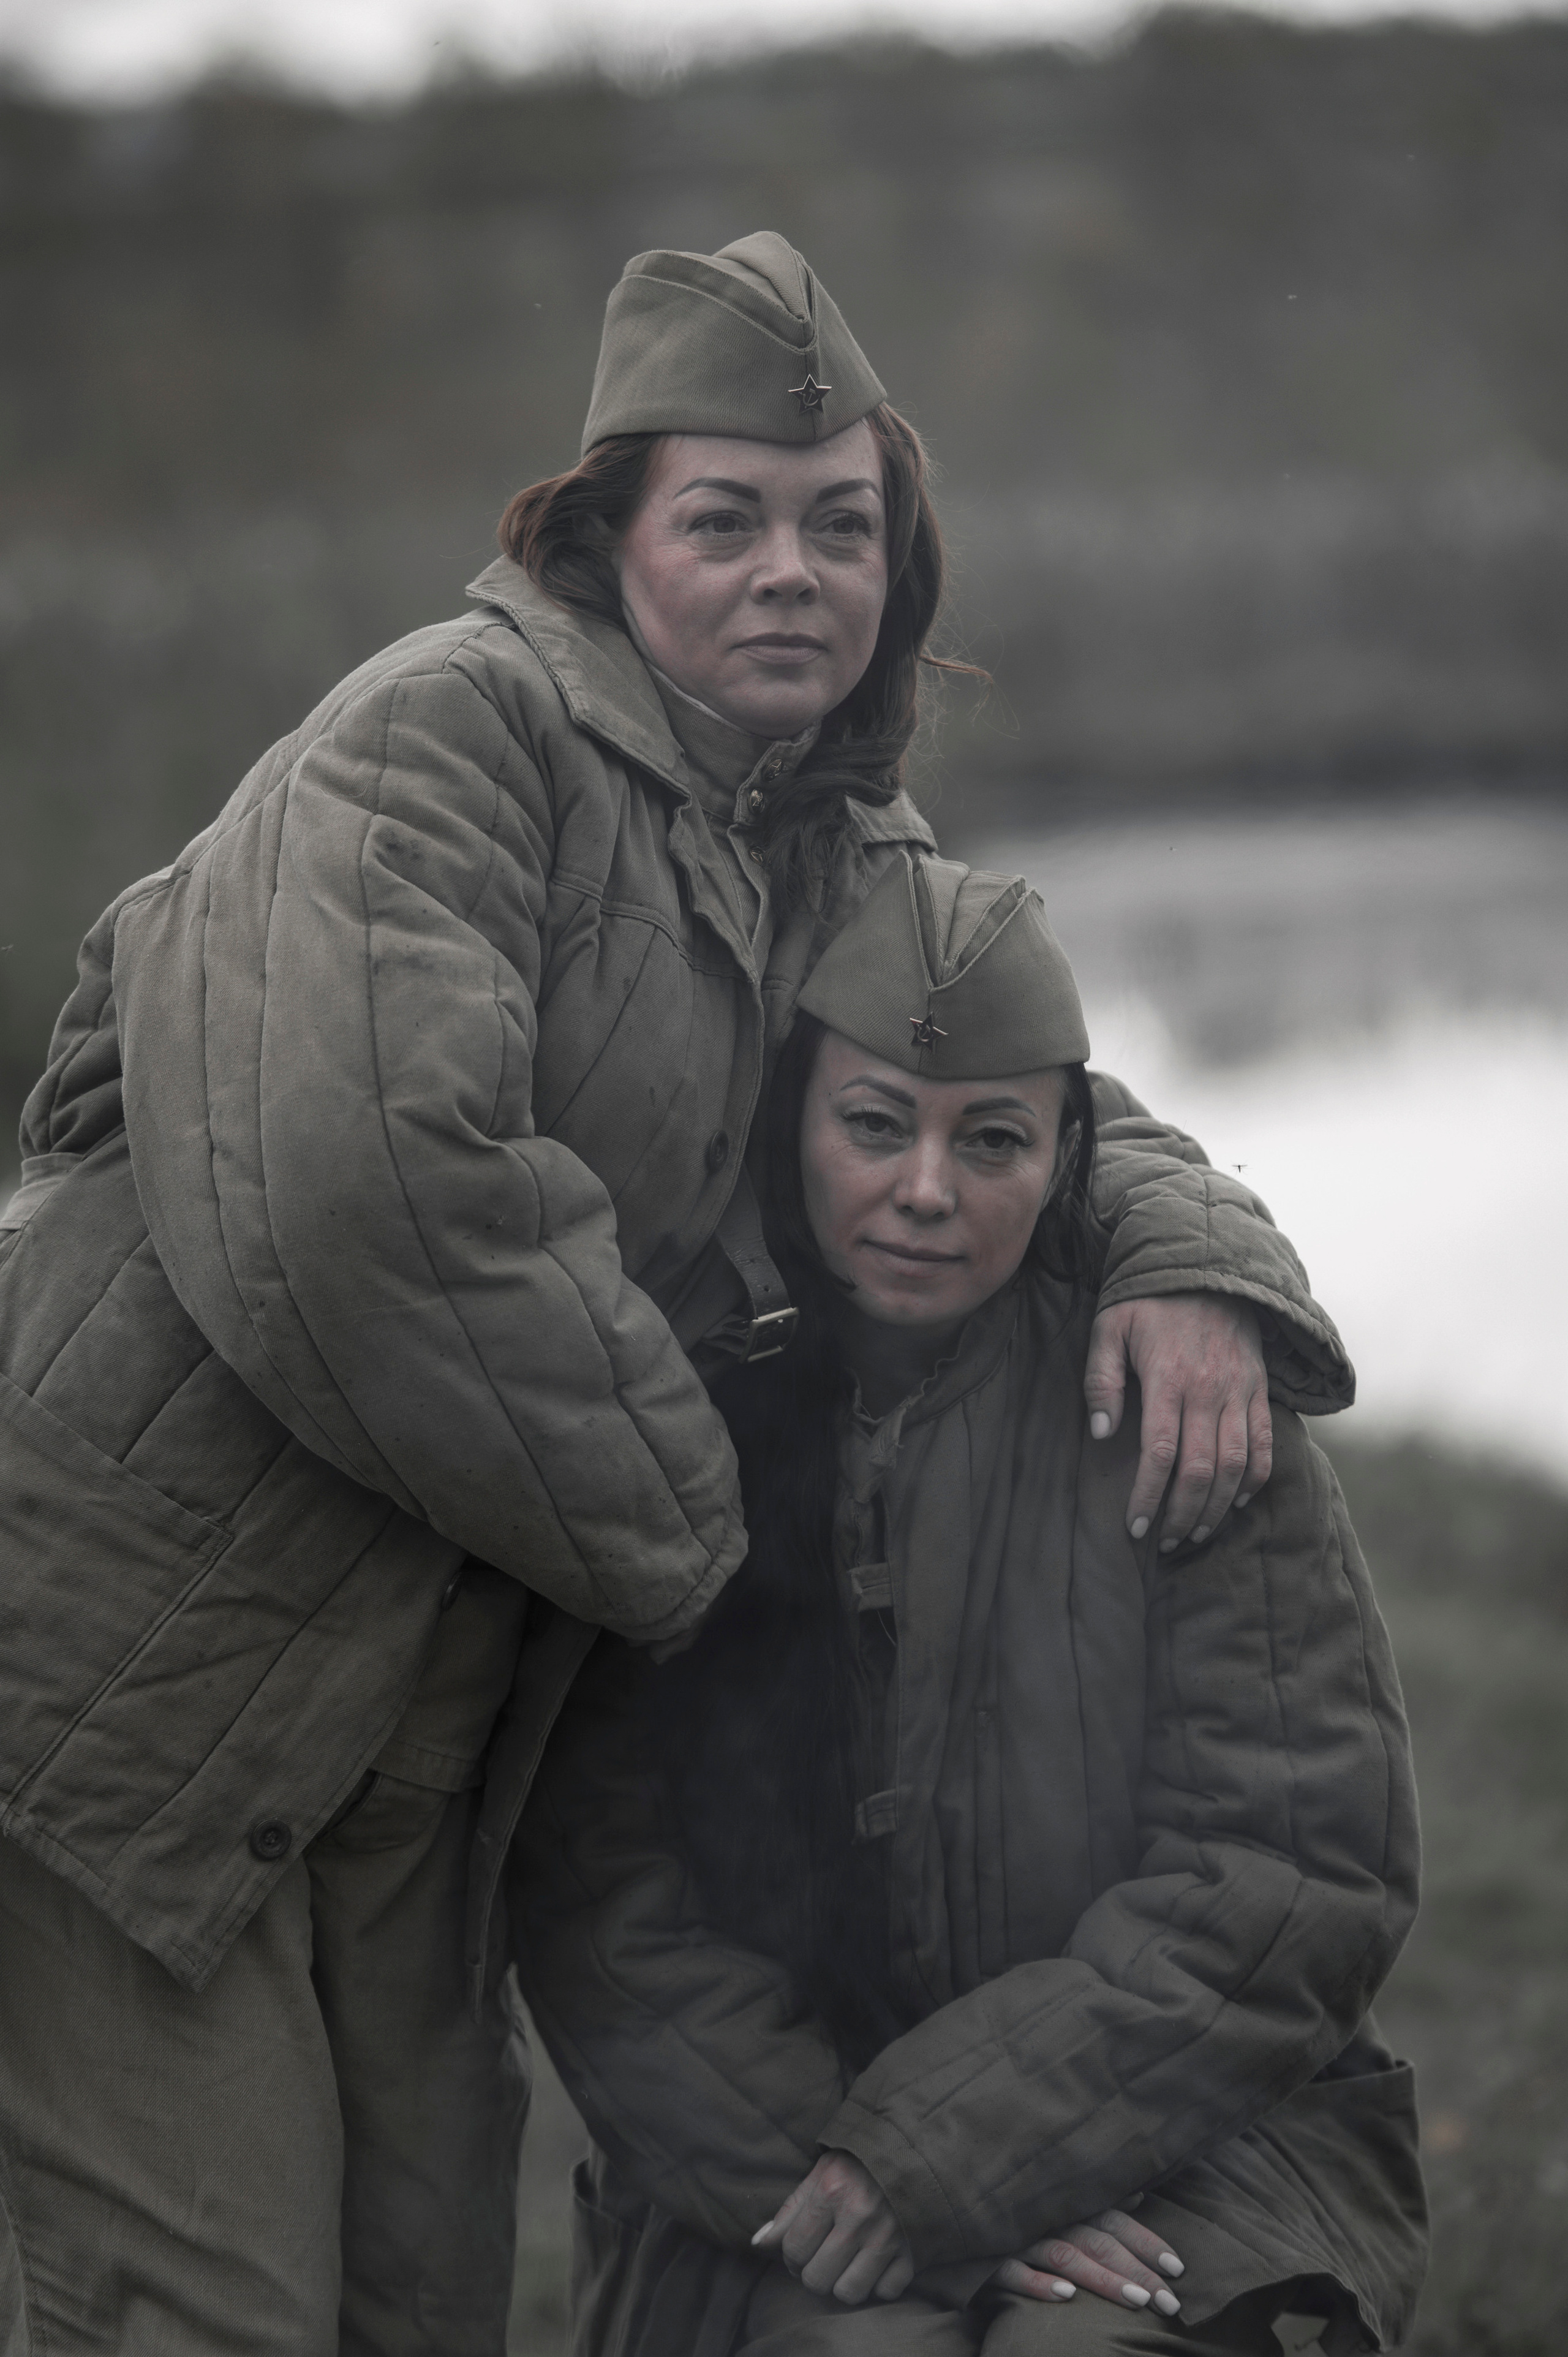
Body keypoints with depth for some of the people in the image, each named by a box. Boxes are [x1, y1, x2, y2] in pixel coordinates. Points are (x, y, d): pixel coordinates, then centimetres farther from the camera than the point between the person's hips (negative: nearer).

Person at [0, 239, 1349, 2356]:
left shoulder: (841, 861, 12)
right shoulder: (454, 731, -15)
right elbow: (373, 1170, -28)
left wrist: (1193, 1268, -2)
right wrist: (676, 1520, -16)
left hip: (424, 1727, 8)